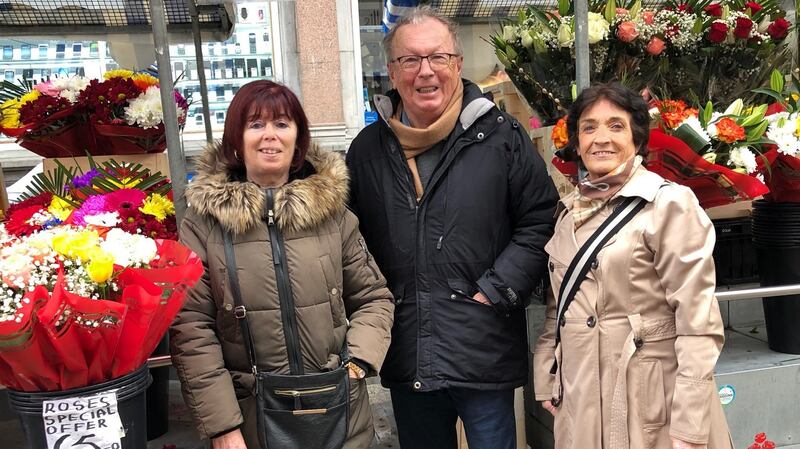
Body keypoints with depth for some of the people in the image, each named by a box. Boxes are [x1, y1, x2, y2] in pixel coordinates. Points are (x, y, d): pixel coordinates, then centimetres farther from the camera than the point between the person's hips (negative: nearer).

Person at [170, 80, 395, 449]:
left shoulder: (332, 210, 1)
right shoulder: (203, 221, -6)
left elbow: (373, 298, 8)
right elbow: (191, 330, -7)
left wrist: (358, 361, -7)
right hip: (251, 417, -2)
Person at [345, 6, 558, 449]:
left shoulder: (501, 136, -3)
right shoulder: (368, 148, 6)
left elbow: (540, 221, -1)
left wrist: (497, 291, -8)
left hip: (485, 356, -3)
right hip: (406, 360, 3)